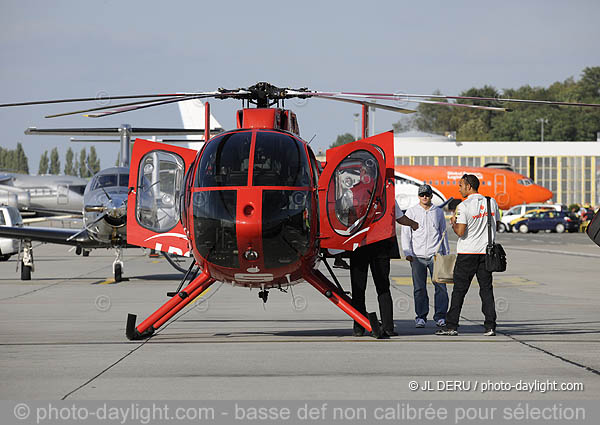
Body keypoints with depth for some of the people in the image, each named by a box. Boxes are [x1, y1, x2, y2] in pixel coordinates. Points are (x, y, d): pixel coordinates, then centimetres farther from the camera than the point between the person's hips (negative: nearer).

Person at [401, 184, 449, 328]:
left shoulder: (438, 212, 13)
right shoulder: (411, 212, 7)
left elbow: (443, 234, 20)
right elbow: (405, 233, 4)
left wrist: (446, 254, 17)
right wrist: (408, 252, -7)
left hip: (436, 254, 1)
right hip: (417, 256, -1)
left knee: (441, 286, -6)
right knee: (419, 288, -1)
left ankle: (440, 316, -2)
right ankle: (421, 317, 6)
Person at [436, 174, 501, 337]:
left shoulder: (464, 206, -12)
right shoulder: (492, 202, 5)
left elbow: (460, 232, -15)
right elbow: (495, 224, 14)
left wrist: (453, 223, 3)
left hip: (467, 252, -5)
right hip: (486, 251, 5)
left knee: (459, 289, 2)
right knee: (486, 288, 6)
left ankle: (451, 325, 3)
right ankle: (490, 326, 0)